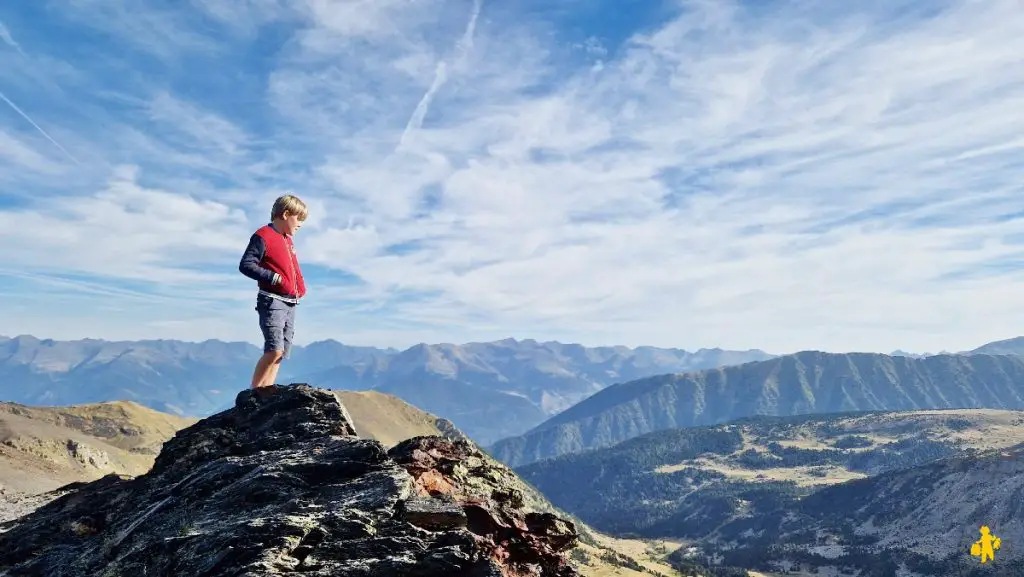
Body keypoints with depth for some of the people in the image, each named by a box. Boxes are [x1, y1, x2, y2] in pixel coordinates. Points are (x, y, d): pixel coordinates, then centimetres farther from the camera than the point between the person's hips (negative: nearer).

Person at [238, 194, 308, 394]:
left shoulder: (288, 240, 19)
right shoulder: (263, 236, -7)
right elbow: (245, 265, -15)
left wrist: (300, 287, 10)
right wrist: (273, 278, -22)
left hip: (290, 303, 9)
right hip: (272, 300, -9)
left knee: (282, 352, 8)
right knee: (274, 349, -18)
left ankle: (266, 392, 12)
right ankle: (253, 392, -9)